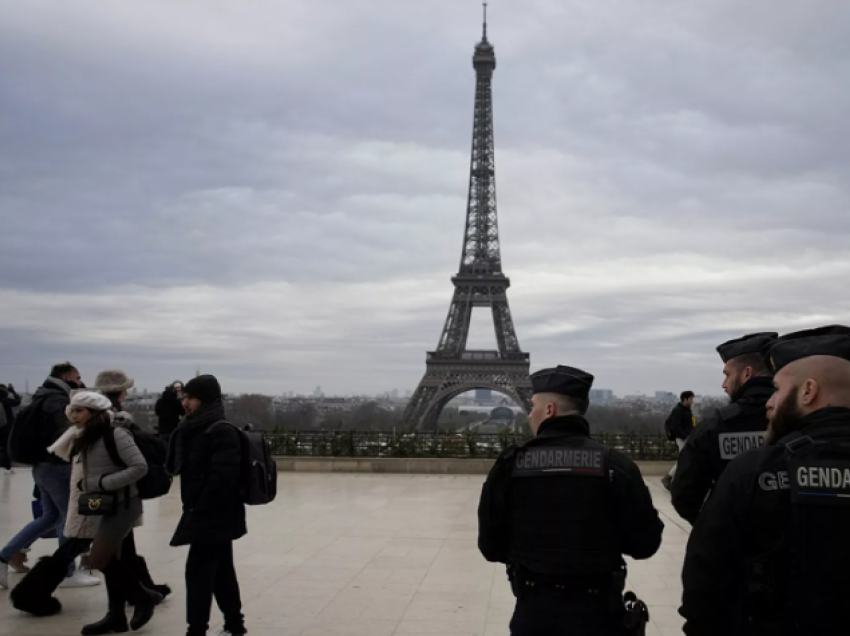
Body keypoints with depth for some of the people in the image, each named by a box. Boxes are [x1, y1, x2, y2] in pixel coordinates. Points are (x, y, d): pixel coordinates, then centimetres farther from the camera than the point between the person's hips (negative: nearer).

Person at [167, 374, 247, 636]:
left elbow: (223, 477, -25)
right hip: (212, 516, 9)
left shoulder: (222, 432, -17)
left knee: (198, 572, -5)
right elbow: (175, 466, 12)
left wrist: (198, 510, -21)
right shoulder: (194, 430, 12)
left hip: (214, 516, -9)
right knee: (221, 572, 17)